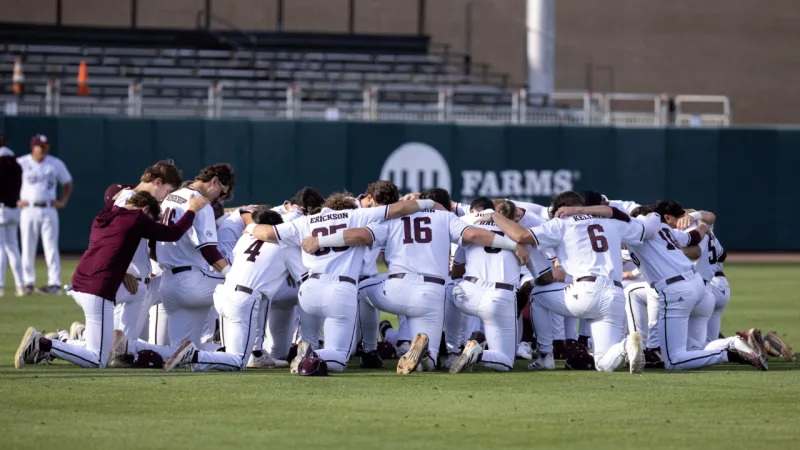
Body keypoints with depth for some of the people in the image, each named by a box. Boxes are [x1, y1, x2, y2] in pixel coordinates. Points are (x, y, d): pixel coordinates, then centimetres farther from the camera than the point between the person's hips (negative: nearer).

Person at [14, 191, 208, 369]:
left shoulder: (102, 216, 18)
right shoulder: (136, 219, -3)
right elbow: (173, 234, 3)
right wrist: (192, 210, 17)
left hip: (78, 287, 9)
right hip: (98, 293, -9)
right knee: (97, 361, -7)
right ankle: (43, 344, -20)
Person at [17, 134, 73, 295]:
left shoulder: (56, 164, 5)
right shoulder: (21, 164, -1)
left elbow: (67, 184, 17)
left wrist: (63, 202, 4)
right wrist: (15, 200, -2)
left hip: (49, 210, 0)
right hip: (28, 210, 0)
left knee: (51, 247, -6)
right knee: (28, 248, 3)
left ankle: (54, 283, -9)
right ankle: (28, 282, 11)